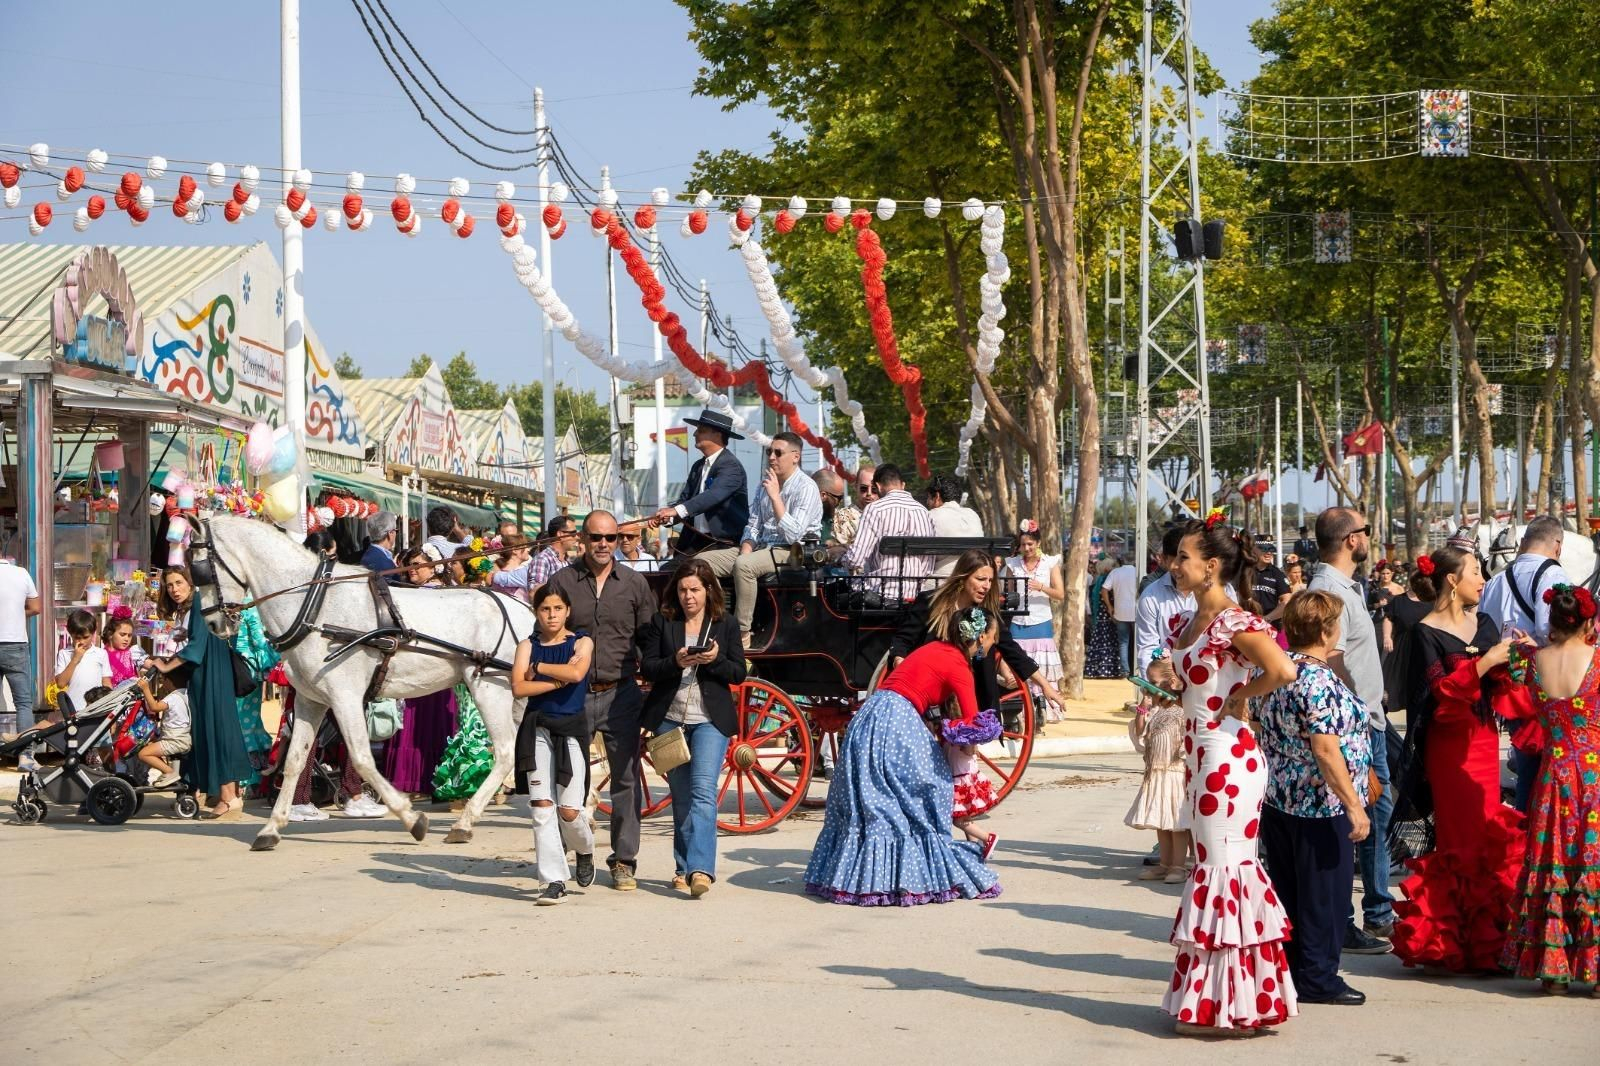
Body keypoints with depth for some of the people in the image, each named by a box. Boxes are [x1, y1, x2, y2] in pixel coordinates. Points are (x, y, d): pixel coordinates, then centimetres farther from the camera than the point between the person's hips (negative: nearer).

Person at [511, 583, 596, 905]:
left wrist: (539, 668, -8)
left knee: (569, 810, -5)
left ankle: (585, 849, 29)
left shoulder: (582, 643, 4)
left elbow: (577, 673, -17)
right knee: (541, 806, -5)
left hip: (572, 729, -1)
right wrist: (559, 679, -11)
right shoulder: (528, 646, 6)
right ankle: (555, 881, -1)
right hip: (538, 729, 1)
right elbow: (518, 688, -8)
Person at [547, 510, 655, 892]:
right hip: (572, 693, 0)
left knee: (626, 778, 2)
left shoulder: (634, 584, 5)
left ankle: (624, 861, 10)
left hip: (620, 693, 1)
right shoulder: (562, 582, 2)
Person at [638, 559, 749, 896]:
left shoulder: (726, 625, 5)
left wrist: (715, 660, -16)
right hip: (669, 719, 2)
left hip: (710, 720, -2)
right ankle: (683, 869, 16)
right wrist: (676, 662, -17)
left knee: (703, 791, -15)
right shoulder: (661, 623, 6)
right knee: (681, 797, 9)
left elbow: (739, 673, 3)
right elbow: (646, 667, 1)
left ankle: (700, 868, -23)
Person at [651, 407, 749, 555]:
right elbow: (685, 499, 11)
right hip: (697, 541, 7)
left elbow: (714, 495, -26)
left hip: (724, 542, -7)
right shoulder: (698, 466, 16)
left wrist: (677, 510, -37)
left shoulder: (731, 466, -11)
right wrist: (666, 517, -12)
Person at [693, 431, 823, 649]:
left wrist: (775, 497, -20)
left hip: (792, 552, -8)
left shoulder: (806, 488, -10)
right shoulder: (766, 485, 14)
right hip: (762, 547, 8)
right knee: (702, 560, -5)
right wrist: (746, 550, -4)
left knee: (743, 565, -36)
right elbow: (753, 526, 16)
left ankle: (742, 633, -30)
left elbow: (793, 535, -20)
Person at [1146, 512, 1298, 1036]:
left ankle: (1230, 1006, 2)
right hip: (1200, 757, 10)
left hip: (1229, 759, -10)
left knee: (1223, 867, -5)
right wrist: (1163, 673, 4)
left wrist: (1242, 697, -17)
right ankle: (1214, 998, 21)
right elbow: (1178, 675, 27)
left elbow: (1283, 670, -32)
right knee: (1213, 865, 13)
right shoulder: (1185, 622, 10)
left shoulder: (1235, 622, -17)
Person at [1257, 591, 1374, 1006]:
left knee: (1287, 891, 16)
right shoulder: (1320, 681, -21)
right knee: (1323, 893, 3)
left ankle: (1285, 969, 23)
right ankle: (1316, 978, 9)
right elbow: (1326, 750, -24)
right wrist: (1354, 805, -21)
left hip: (1277, 799, 9)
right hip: (1320, 806, -8)